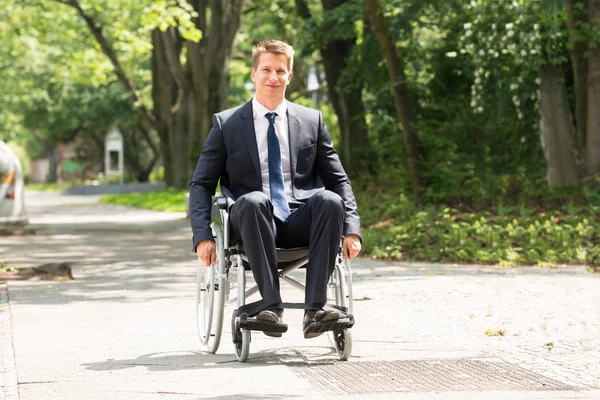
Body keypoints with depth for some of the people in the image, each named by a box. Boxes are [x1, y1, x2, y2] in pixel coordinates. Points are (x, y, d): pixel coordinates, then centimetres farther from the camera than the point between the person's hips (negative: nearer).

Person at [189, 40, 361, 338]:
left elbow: (338, 180, 13)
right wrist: (203, 237, -9)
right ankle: (272, 306, -37)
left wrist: (351, 230, -3)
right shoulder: (226, 124, 8)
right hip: (251, 221, -2)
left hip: (300, 222, 2)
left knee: (330, 199, -31)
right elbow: (201, 184, 6)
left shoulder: (311, 121, 13)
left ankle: (315, 307, -32)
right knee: (252, 200, -36)